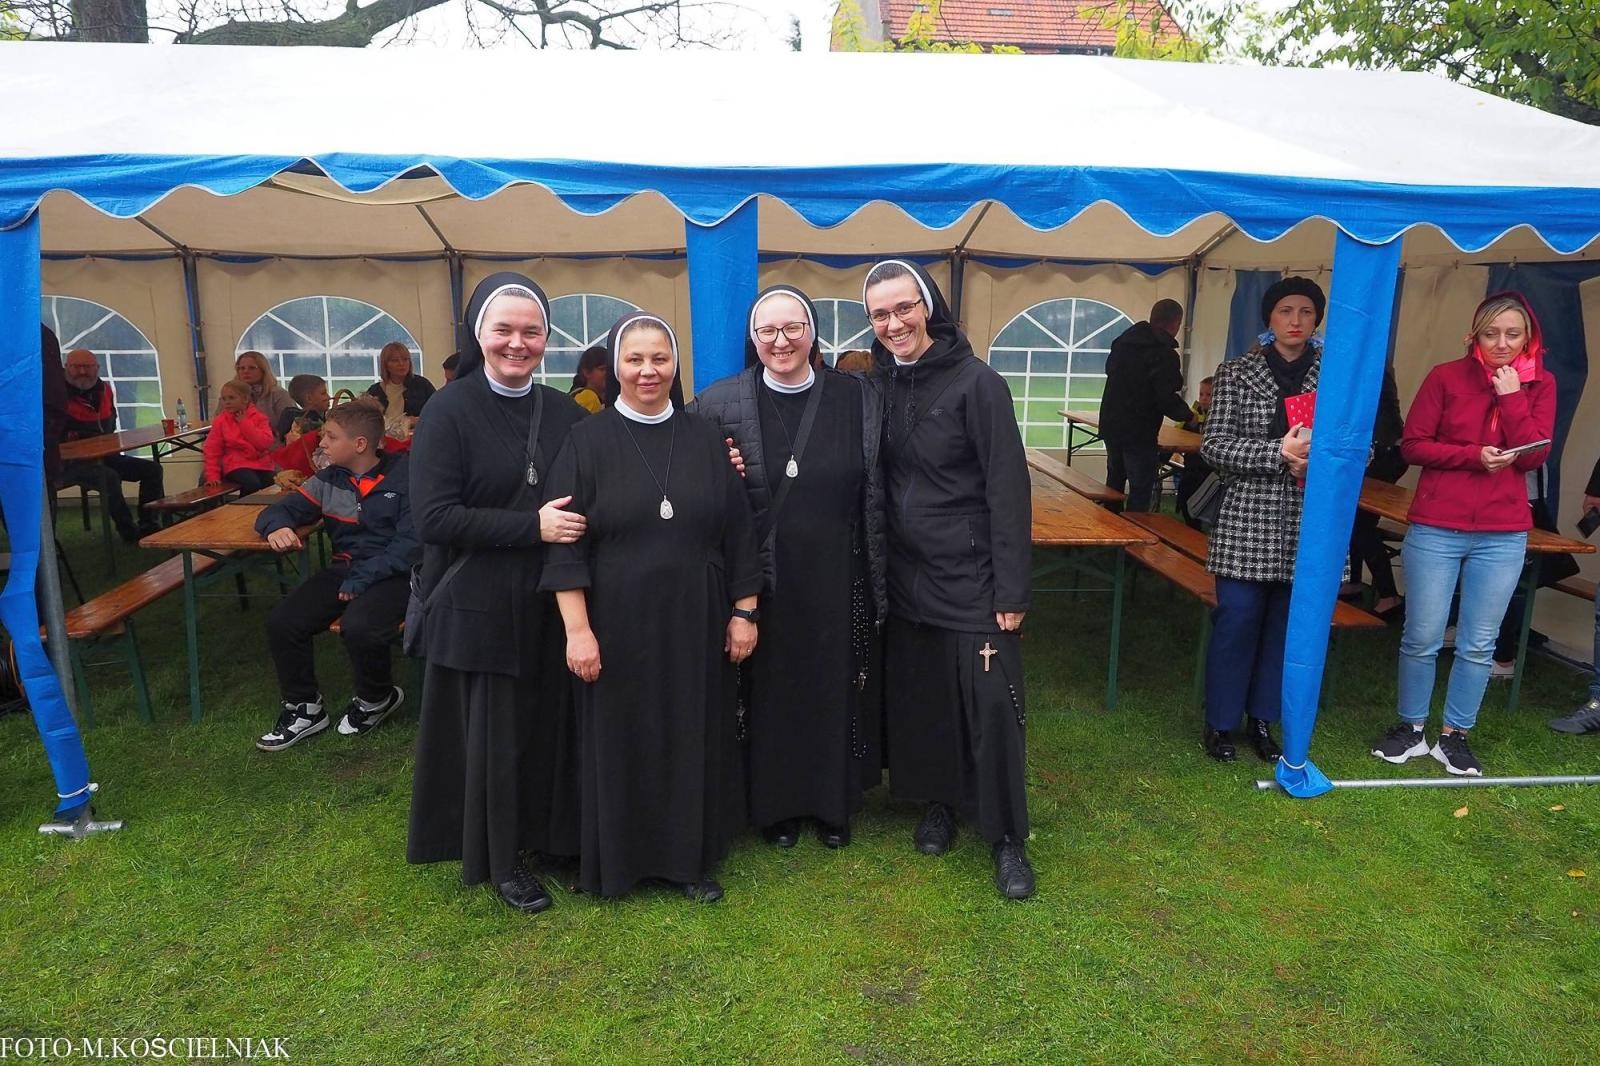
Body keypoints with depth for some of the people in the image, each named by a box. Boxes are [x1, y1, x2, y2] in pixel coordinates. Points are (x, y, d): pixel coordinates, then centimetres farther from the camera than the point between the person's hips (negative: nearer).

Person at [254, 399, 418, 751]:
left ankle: (377, 699, 0)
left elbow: (411, 542, -15)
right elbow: (279, 509, 16)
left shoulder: (404, 476, -8)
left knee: (358, 627, -33)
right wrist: (278, 526, -9)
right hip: (344, 569, 6)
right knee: (281, 622, -13)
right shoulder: (329, 479, 9)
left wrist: (364, 576, -23)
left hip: (392, 573, -6)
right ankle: (304, 708, 9)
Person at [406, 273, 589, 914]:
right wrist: (532, 526, -21)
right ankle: (501, 860, 28)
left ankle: (551, 834, 32)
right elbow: (433, 517, -16)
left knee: (553, 726, 10)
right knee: (496, 735, 8)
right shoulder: (450, 411, -8)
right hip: (481, 607, -4)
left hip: (550, 603, 4)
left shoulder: (565, 414, 5)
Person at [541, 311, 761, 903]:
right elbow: (564, 542, -7)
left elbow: (737, 532, 5)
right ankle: (618, 857, 27)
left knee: (694, 738, 11)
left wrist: (744, 612, 1)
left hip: (696, 623, 2)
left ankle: (692, 857, 28)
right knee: (621, 741, 9)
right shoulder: (588, 441, -3)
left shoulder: (704, 438, 4)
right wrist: (577, 629, -13)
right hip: (619, 625, -2)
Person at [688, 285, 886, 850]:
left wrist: (879, 587, 0)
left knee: (834, 690, 13)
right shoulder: (719, 403, -3)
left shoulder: (860, 400, -1)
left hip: (836, 581, 1)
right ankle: (775, 804, 32)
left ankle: (834, 802, 34)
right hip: (759, 582, 0)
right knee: (768, 692, 11)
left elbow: (876, 499, 1)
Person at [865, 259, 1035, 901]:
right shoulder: (880, 388, 5)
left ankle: (1006, 836, 16)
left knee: (989, 704, 0)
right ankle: (938, 803, 33)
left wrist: (1012, 590, -14)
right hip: (907, 575, 5)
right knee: (918, 695, 12)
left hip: (971, 578, -5)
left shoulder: (976, 383, -11)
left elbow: (1008, 488, -12)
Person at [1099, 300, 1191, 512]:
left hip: (1110, 424, 8)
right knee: (1140, 490, -2)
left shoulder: (1123, 341, 6)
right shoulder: (1165, 355, -17)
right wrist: (1186, 414, -2)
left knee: (1114, 480, 21)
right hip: (1140, 432, -8)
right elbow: (1166, 399, -21)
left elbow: (1109, 369, 23)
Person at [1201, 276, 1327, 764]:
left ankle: (1262, 718, 26)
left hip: (1310, 526, 3)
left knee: (1289, 623, 10)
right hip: (1248, 522, -2)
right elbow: (1214, 445, -6)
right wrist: (1279, 453, -18)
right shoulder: (1236, 373, 1)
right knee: (1236, 621, 0)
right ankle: (1221, 721, 17)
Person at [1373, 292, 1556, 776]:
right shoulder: (1446, 376, -2)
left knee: (1478, 645, 8)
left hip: (1503, 536, 2)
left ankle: (1454, 735, 22)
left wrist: (1511, 397, -11)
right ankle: (1411, 728, 21)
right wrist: (1473, 456, -16)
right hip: (1436, 529, -2)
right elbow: (1412, 444, -4)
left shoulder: (1540, 384, 6)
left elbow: (1533, 456, -4)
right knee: (1422, 639, 4)